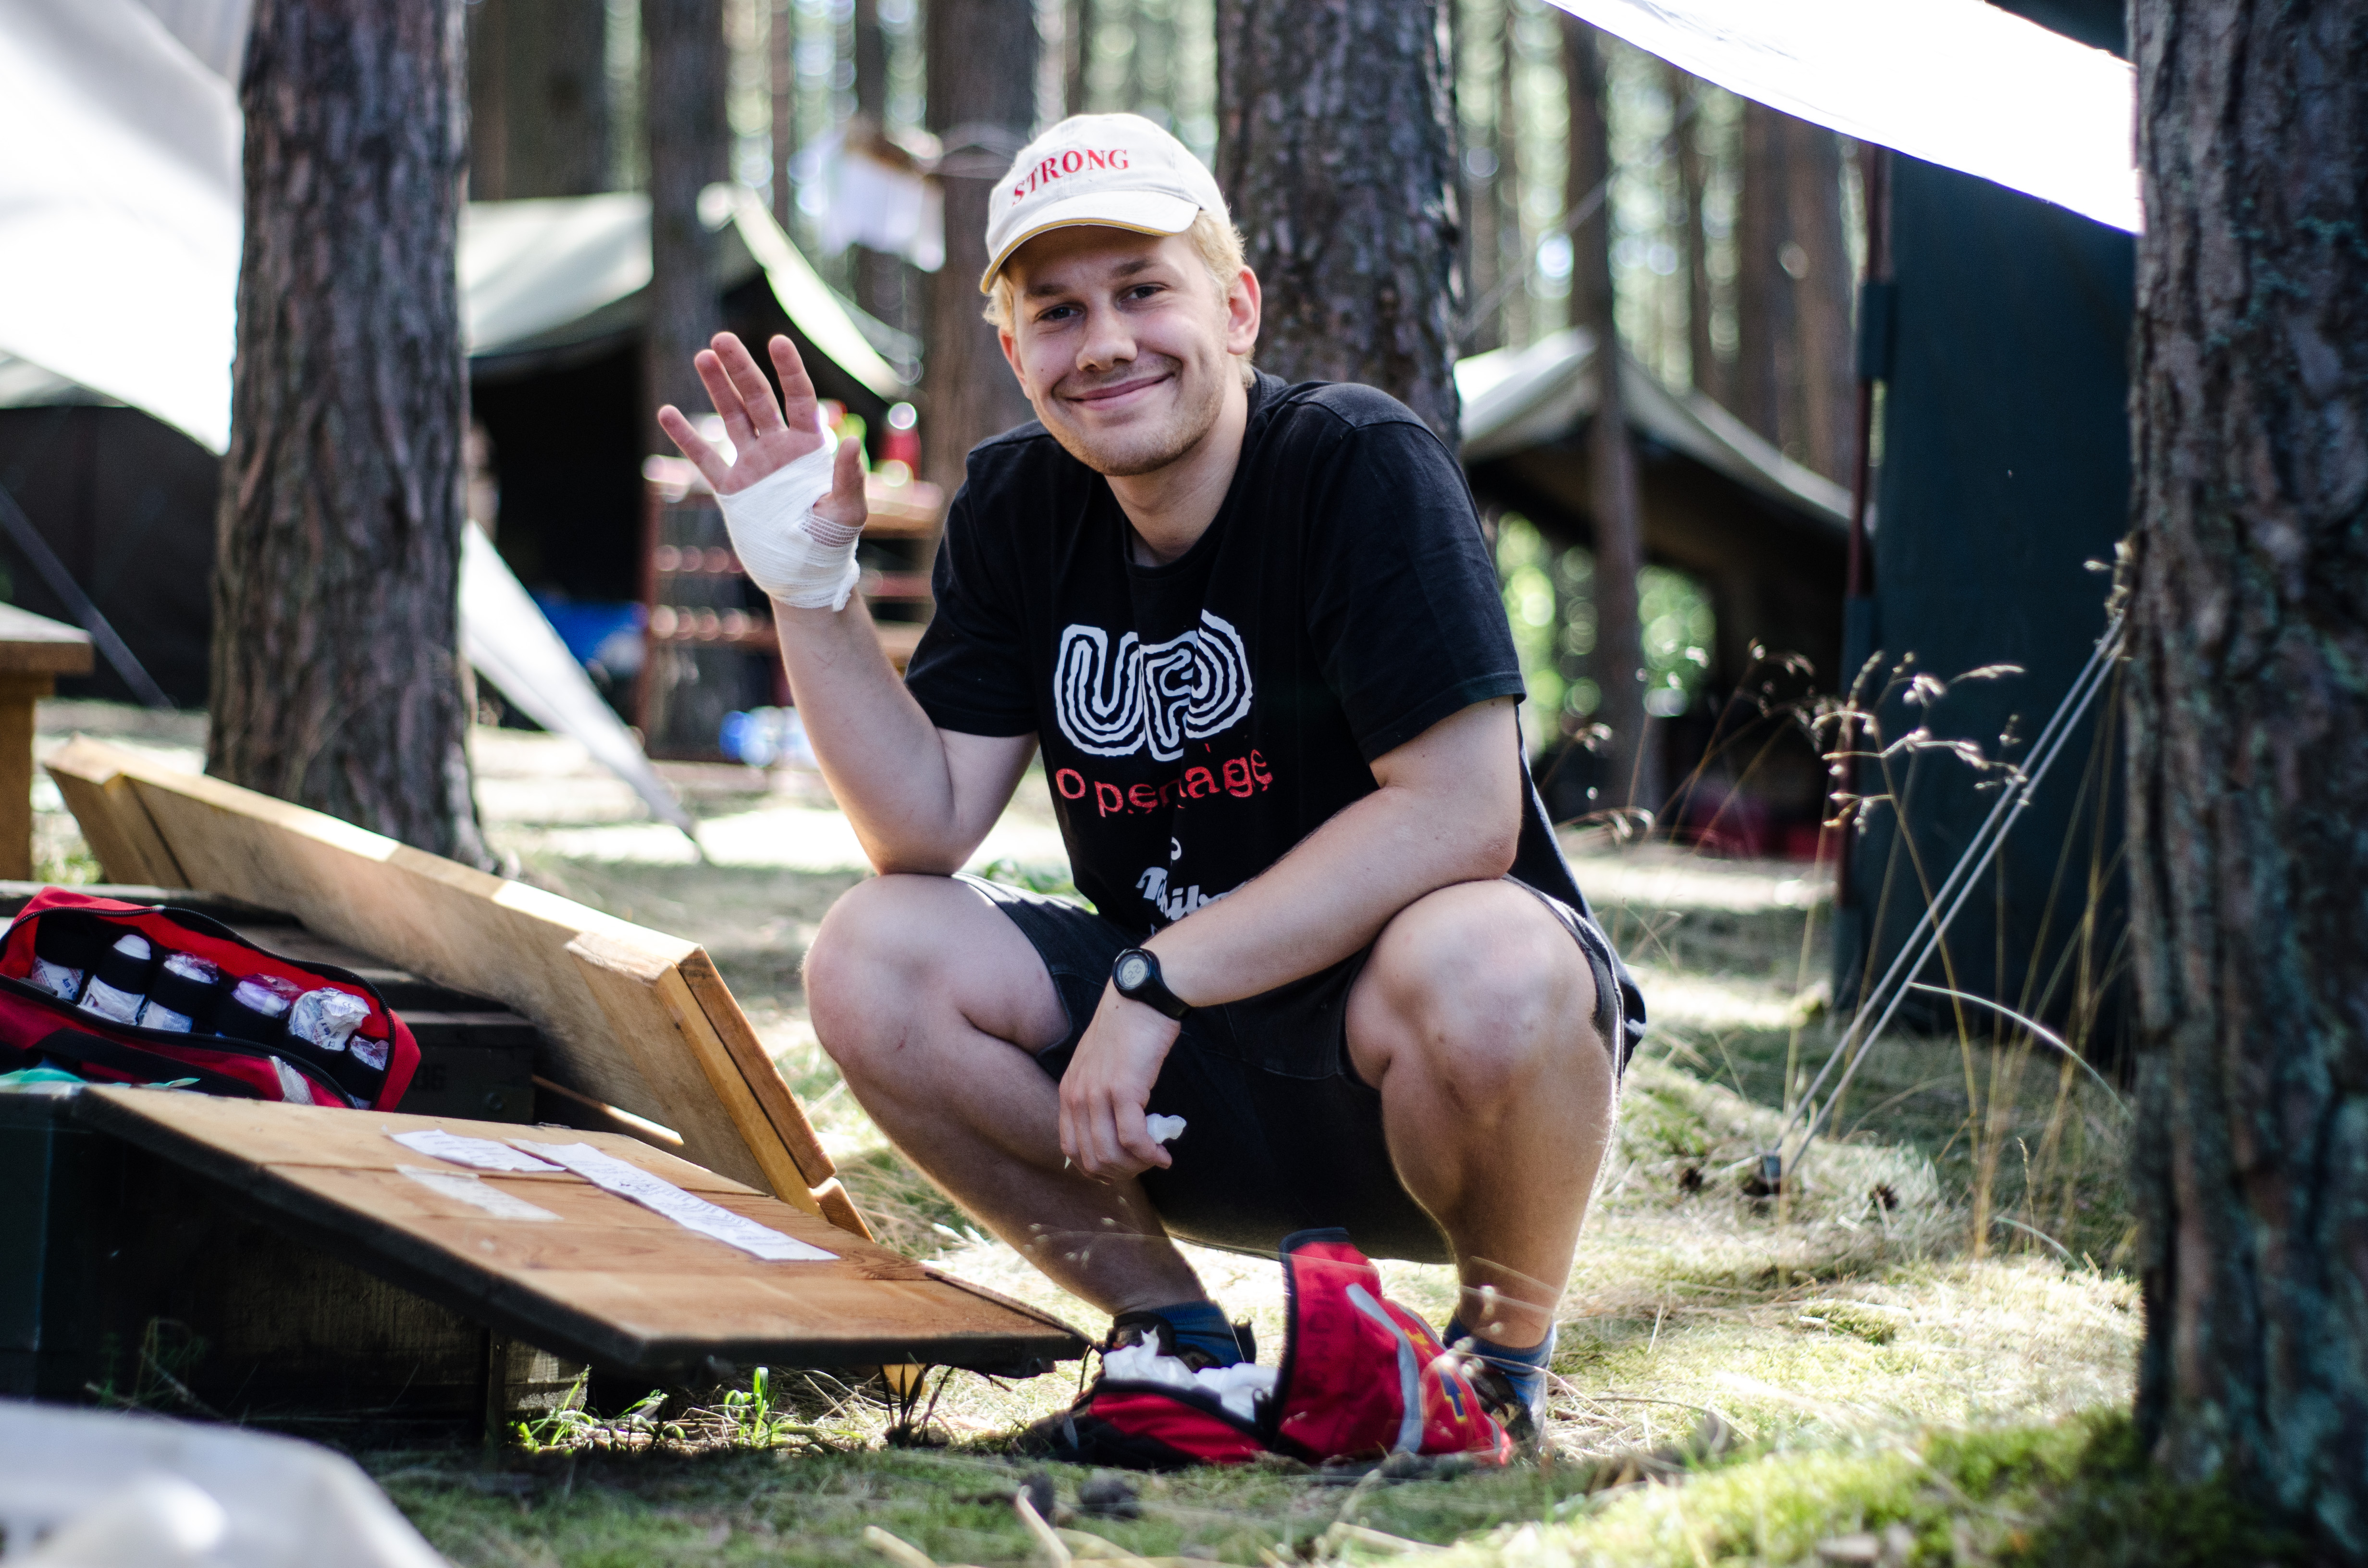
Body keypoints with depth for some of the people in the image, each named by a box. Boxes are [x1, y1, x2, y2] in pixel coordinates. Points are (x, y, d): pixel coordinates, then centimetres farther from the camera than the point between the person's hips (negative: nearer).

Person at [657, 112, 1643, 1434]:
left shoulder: (1362, 467, -15)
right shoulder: (1017, 512, 3)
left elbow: (1461, 816, -24)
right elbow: (928, 827, -2)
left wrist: (1156, 979, -24)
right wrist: (810, 582, -13)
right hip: (1189, 1089, 5)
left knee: (1476, 971, -39)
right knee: (872, 962, -15)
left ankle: (1509, 1350, -6)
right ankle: (1177, 1332, 3)